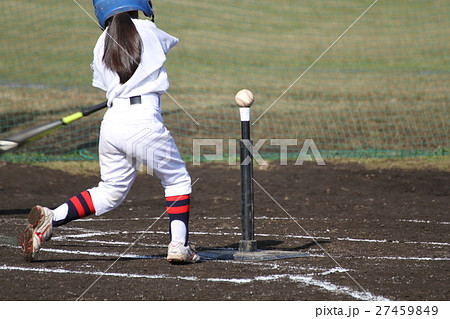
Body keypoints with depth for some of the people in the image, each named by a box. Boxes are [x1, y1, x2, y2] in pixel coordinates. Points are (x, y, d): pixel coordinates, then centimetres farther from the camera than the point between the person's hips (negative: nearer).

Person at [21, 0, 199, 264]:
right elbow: (170, 42, 27)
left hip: (112, 121, 5)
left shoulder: (101, 44, 14)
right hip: (145, 121, -4)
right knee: (178, 180, 13)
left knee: (111, 191, 18)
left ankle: (51, 218, 4)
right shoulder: (147, 29, 6)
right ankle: (178, 244, 1)